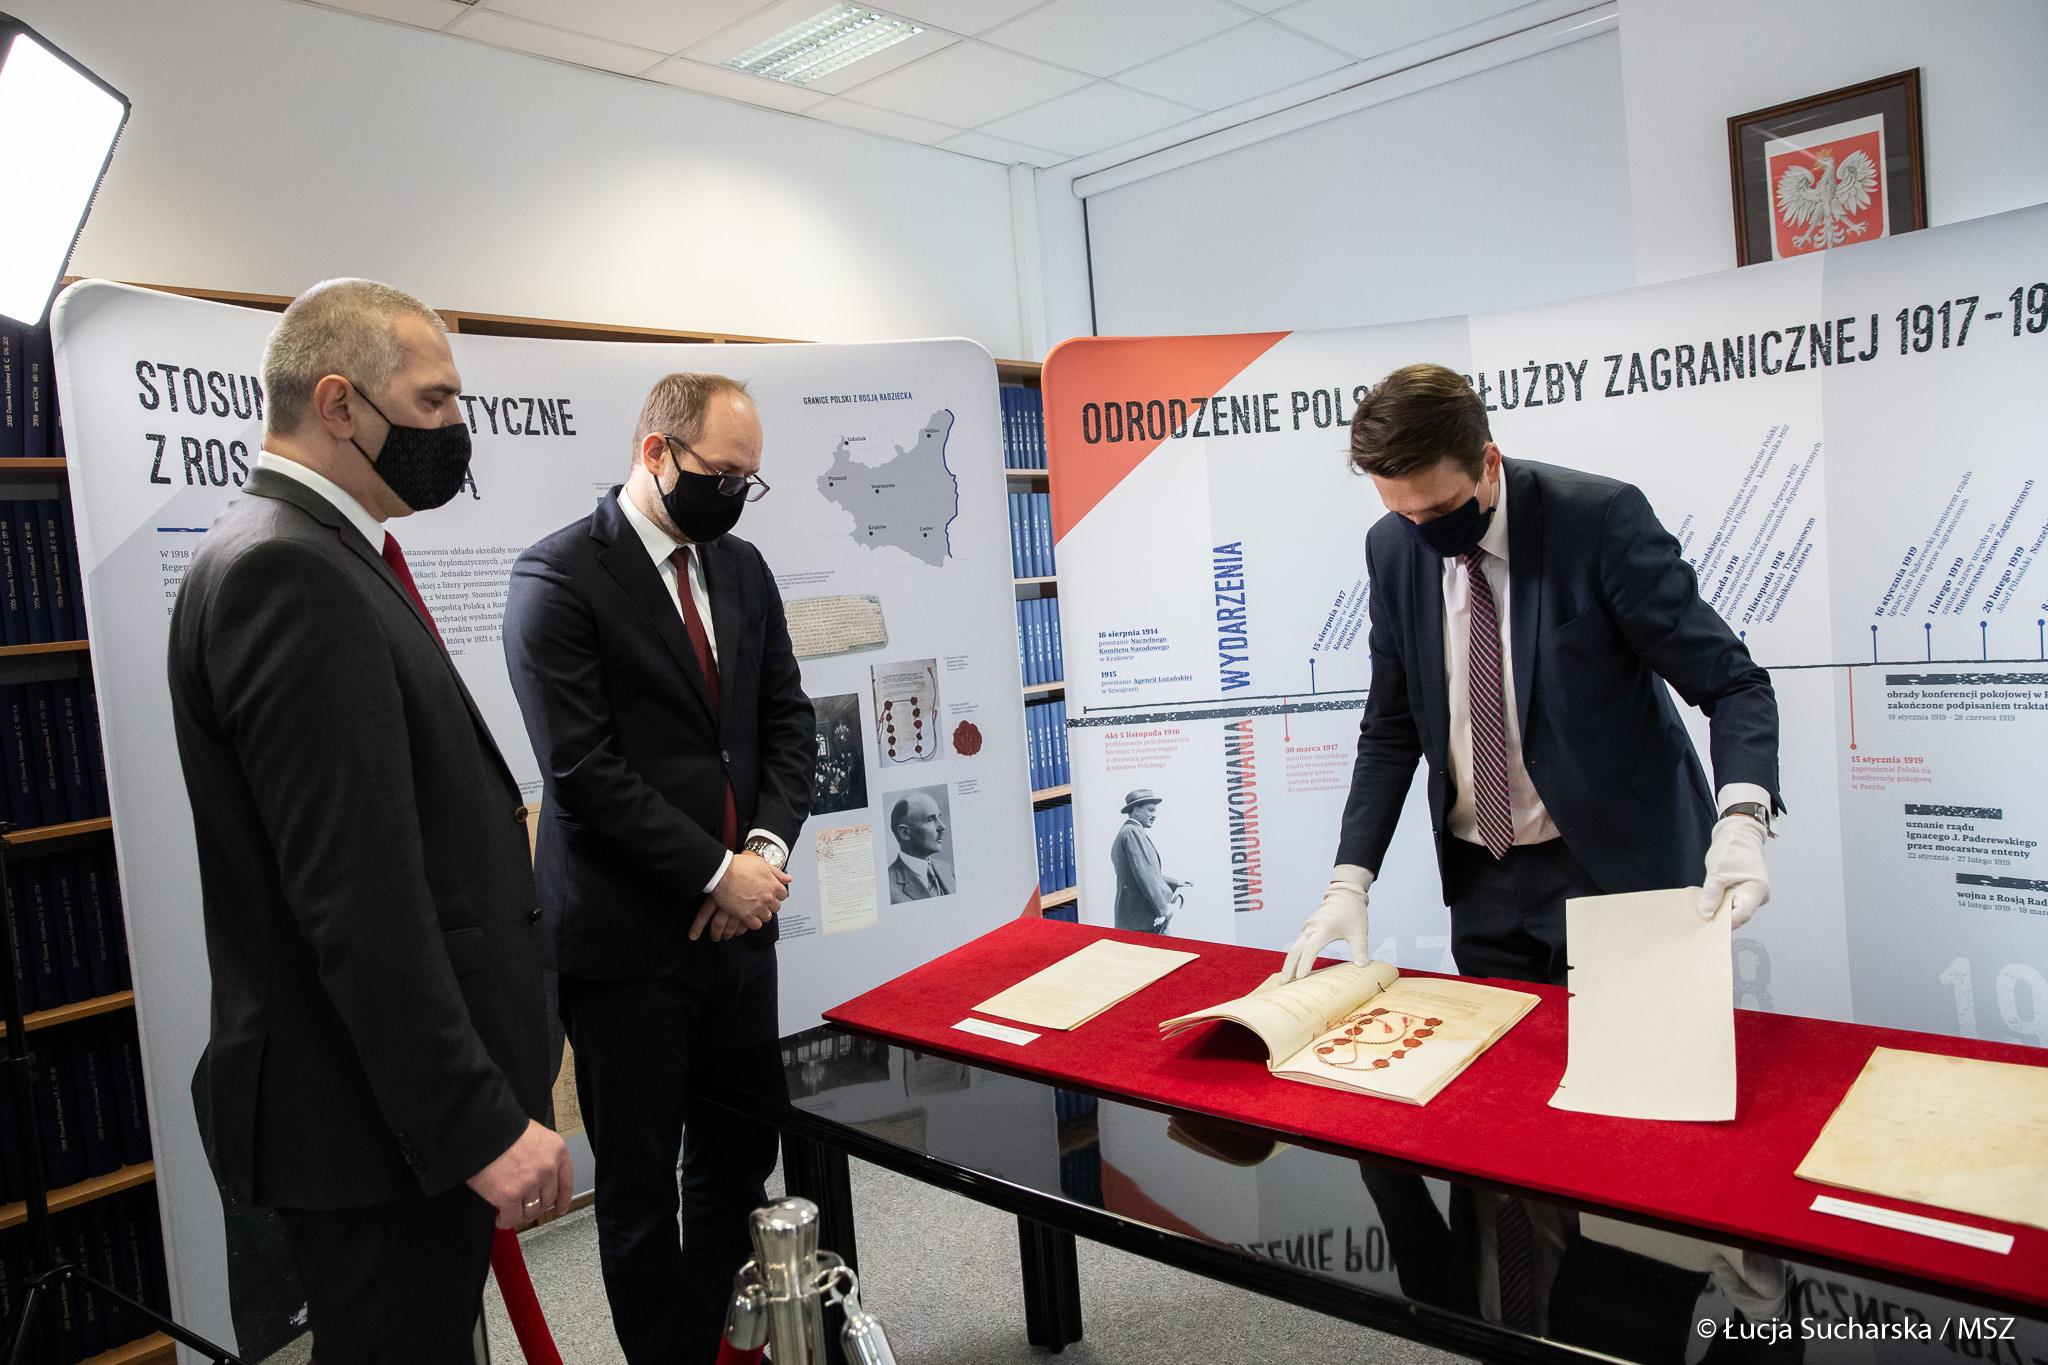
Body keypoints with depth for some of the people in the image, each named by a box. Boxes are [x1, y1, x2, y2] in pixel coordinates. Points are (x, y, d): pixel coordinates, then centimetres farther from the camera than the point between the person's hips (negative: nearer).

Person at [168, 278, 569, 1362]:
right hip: (381, 1114, -10)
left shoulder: (306, 554, 12)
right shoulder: (289, 574, -22)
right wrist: (480, 1121, -23)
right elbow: (358, 896, -26)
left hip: (409, 1095, 10)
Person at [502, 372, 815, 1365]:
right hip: (628, 938, -6)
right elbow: (582, 769, -16)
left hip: (736, 924, 6)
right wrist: (716, 872, -14)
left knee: (741, 1162, 15)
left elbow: (787, 723, 11)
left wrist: (768, 846, -5)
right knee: (640, 1188, 9)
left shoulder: (744, 568, 10)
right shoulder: (558, 577, -11)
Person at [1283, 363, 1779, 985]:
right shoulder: (1393, 548, -3)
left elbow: (1731, 683, -13)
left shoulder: (1601, 517, -16)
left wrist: (1742, 820, -31)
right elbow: (1390, 730, 4)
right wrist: (1349, 882, -4)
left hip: (1617, 865, -3)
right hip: (1482, 881, 4)